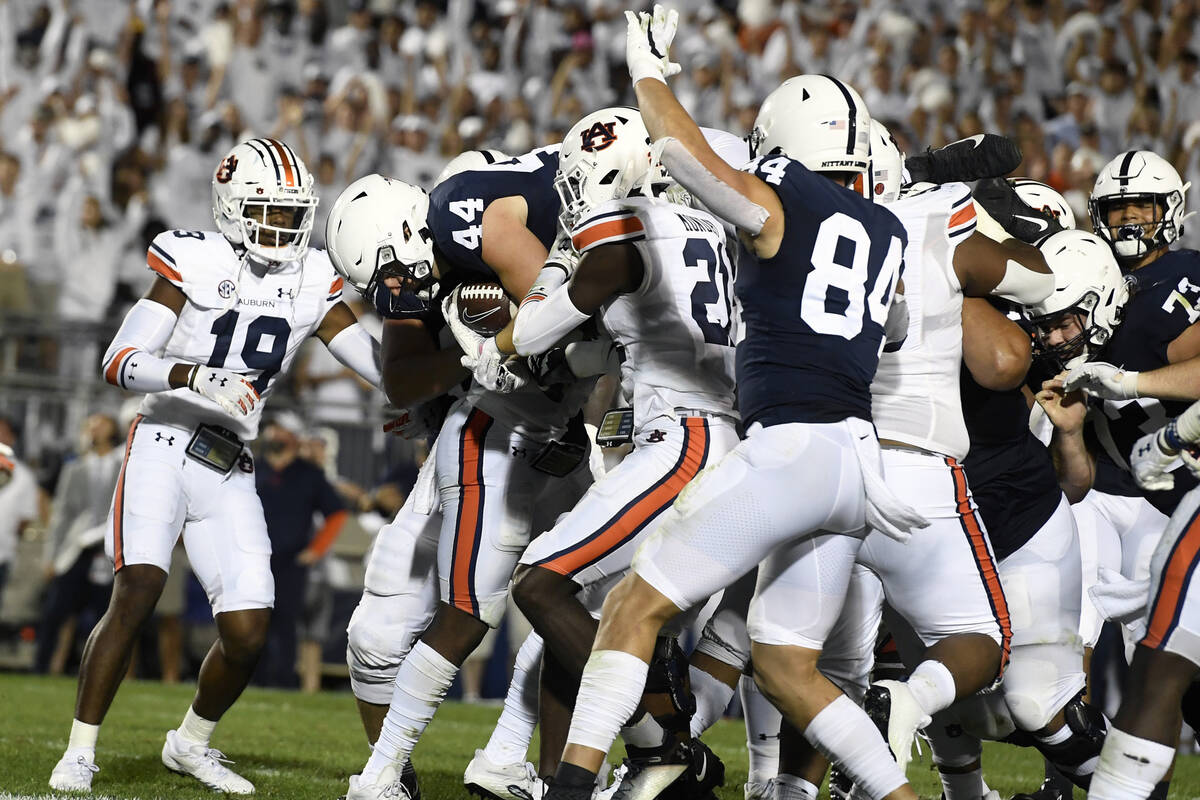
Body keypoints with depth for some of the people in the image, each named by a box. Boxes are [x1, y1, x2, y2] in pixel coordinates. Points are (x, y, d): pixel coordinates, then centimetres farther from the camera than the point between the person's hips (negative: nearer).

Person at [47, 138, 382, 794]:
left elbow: (384, 368, 9)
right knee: (136, 591, -22)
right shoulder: (195, 263, -5)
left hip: (229, 471, 5)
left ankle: (191, 743, 25)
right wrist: (198, 377, -28)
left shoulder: (312, 282, 8)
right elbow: (120, 362, -13)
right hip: (163, 446, -5)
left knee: (248, 633, -2)